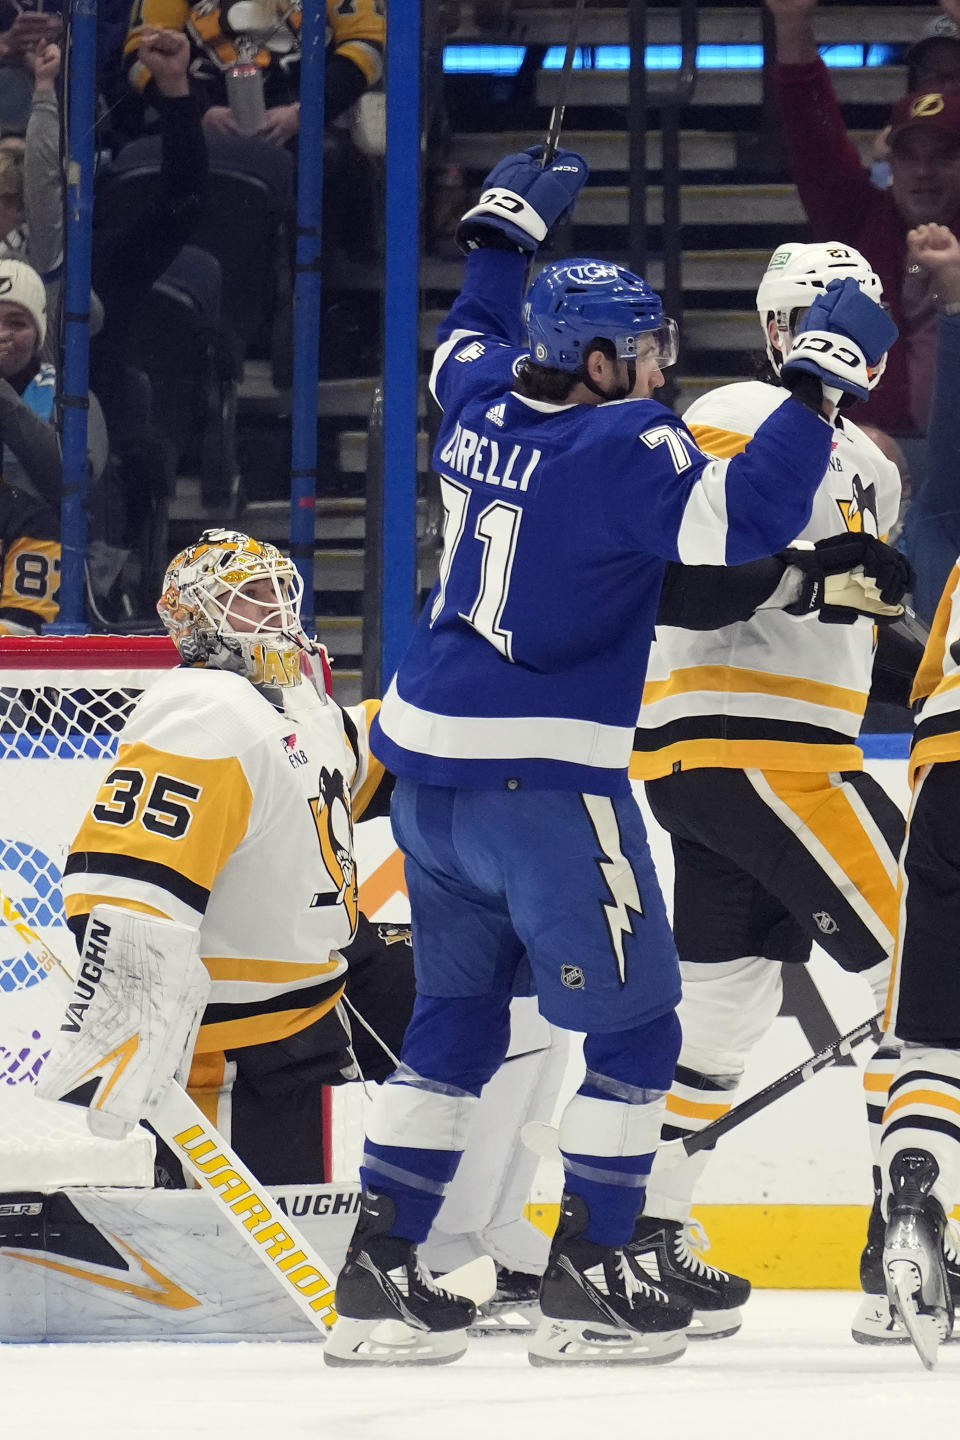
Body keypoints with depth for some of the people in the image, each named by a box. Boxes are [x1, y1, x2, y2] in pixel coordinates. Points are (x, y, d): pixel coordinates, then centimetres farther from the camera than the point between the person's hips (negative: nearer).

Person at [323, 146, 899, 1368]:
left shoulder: (486, 400, 7)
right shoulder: (620, 447, -17)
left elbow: (468, 340, 31)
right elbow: (746, 516, -29)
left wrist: (506, 225, 43)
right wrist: (823, 377, -23)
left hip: (427, 761, 8)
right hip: (542, 778, -8)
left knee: (458, 1016, 17)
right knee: (633, 1026, 4)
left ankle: (379, 1270, 15)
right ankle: (589, 1283, 4)